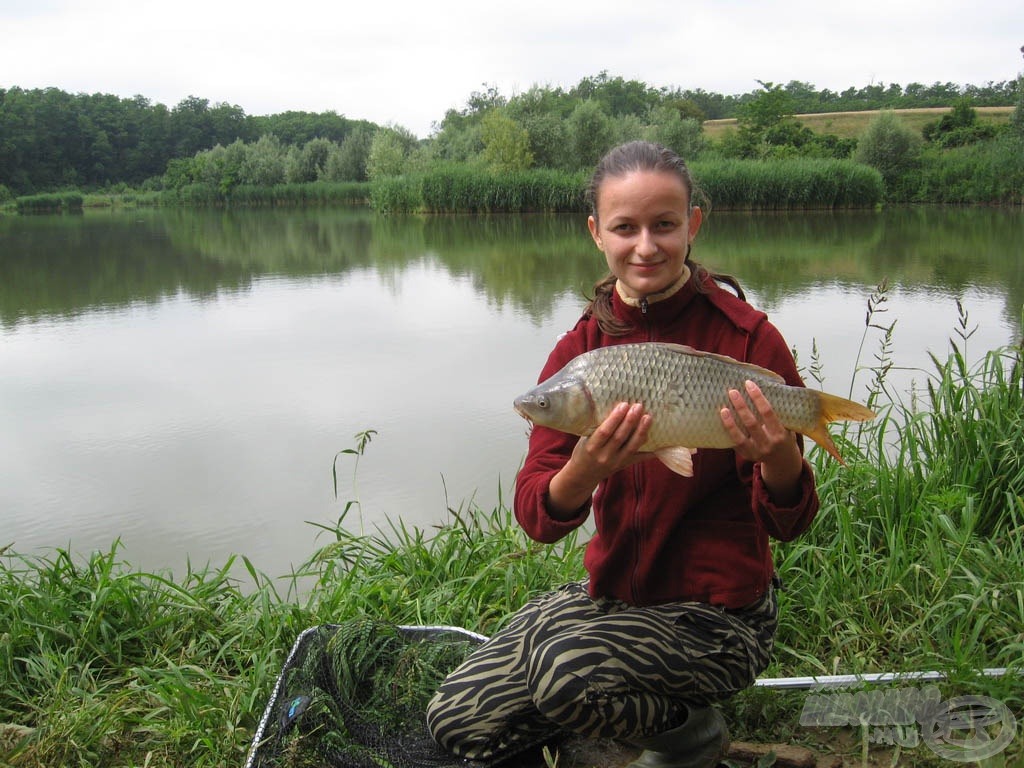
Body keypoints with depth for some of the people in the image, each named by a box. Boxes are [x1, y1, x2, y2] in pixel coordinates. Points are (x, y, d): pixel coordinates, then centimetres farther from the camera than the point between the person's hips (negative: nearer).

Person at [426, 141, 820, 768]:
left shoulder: (747, 337, -15)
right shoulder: (580, 347, -4)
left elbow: (788, 524, -12)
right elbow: (537, 517, -12)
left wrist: (778, 458, -34)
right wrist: (587, 468, -34)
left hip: (717, 609, -5)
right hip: (612, 590, 5)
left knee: (563, 665, -31)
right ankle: (639, 704, 19)